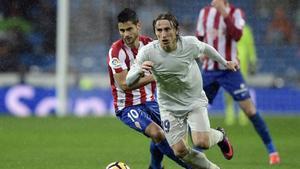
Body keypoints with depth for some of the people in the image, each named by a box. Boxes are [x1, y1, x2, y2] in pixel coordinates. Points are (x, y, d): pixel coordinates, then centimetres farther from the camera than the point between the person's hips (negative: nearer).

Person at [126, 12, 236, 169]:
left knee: (201, 143, -18)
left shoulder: (190, 44, -20)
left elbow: (206, 48, 5)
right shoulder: (147, 52, -22)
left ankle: (219, 136, 19)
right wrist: (139, 71, -45)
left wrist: (225, 62, 19)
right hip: (169, 106, 1)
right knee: (179, 151, -5)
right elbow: (129, 82, -23)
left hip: (194, 100, -1)